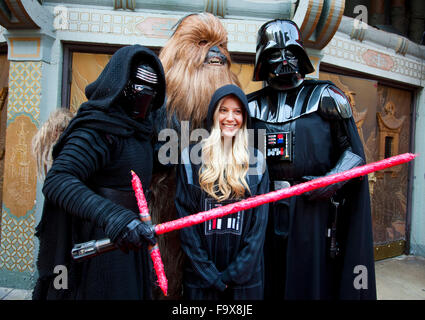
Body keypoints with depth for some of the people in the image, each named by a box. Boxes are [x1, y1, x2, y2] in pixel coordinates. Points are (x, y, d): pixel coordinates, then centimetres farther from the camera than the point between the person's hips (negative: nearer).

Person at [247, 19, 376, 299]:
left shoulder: (325, 96, 3)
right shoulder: (253, 105, 11)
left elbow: (354, 151, 1)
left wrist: (331, 181, -15)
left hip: (312, 206, -2)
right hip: (266, 209, 3)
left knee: (311, 279, 3)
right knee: (268, 281, 13)